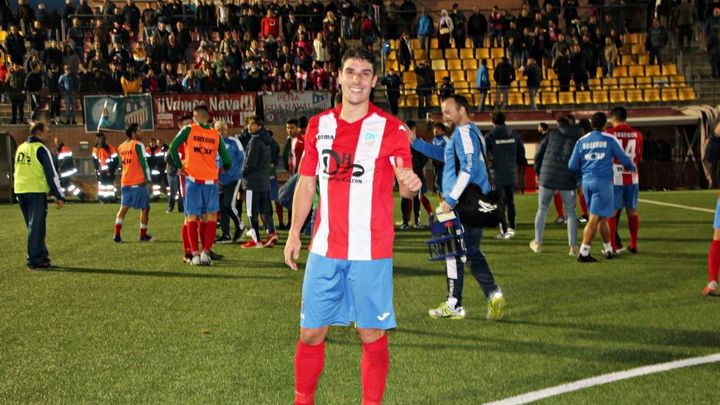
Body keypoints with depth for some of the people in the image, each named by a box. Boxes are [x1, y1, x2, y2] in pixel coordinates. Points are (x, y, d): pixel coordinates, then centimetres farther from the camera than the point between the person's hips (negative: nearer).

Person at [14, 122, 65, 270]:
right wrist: (59, 196, -8)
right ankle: (34, 261, -1)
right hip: (36, 191, -7)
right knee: (37, 227, -2)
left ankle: (42, 256, 20)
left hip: (20, 191, 7)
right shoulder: (41, 149, -9)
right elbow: (51, 174, -10)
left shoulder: (20, 148, 14)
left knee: (33, 226, 16)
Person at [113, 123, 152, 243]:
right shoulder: (138, 145, -9)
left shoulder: (121, 147, 12)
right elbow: (143, 162, -14)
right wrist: (147, 178, -10)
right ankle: (143, 235, 7)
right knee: (145, 207, 6)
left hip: (125, 182, 6)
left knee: (123, 207, 10)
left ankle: (117, 234, -1)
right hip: (138, 182, -6)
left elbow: (120, 164, 17)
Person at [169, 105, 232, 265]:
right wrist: (224, 169, 26)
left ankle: (195, 254, 1)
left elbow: (173, 147, -9)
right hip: (211, 180, 1)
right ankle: (206, 252, -5)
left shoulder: (188, 129, 1)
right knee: (211, 217, 6)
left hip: (192, 179, -1)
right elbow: (227, 161, 5)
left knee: (192, 217, 5)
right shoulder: (216, 135, 7)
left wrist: (179, 166, 4)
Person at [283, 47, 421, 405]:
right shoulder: (318, 125, 8)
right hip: (324, 250, 3)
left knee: (371, 334, 3)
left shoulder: (390, 128, -3)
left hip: (371, 252, -3)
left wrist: (410, 185, -34)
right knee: (311, 332, 7)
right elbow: (306, 183, 14)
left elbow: (406, 181, -10)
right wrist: (294, 233, 9)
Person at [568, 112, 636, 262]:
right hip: (603, 181, -5)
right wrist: (632, 167, 26)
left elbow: (572, 165, 6)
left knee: (602, 217, 17)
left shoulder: (582, 141, 8)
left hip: (587, 182, 5)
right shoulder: (609, 140, -1)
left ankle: (608, 249, 26)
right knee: (594, 218, -5)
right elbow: (624, 159, 4)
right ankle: (583, 253, -11)